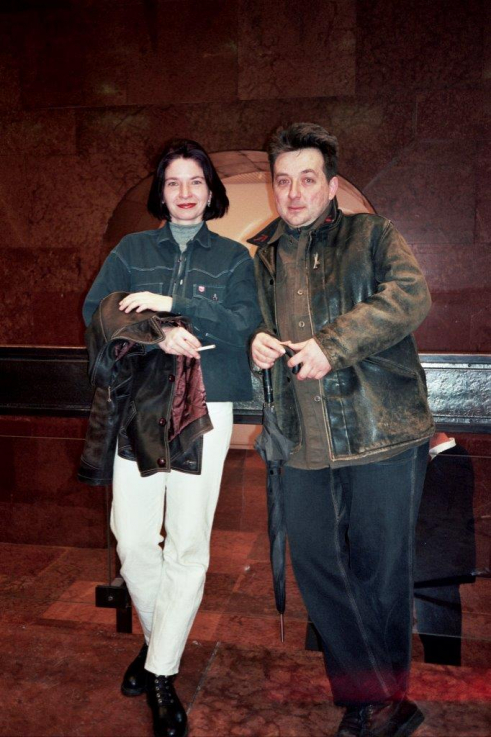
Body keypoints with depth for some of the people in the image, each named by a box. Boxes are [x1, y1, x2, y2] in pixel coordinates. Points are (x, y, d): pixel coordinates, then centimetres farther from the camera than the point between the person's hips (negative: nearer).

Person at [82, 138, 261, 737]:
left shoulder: (233, 257, 12)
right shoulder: (132, 249, 15)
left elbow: (244, 323, -2)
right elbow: (96, 311, 4)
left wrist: (172, 303, -12)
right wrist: (158, 337, -12)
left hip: (206, 407, -1)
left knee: (188, 543, -5)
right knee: (133, 537, 0)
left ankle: (162, 672, 12)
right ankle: (159, 639, 27)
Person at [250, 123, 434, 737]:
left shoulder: (371, 235, 4)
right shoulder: (264, 257, 17)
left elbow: (410, 296, -12)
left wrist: (332, 343, -20)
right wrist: (260, 343, 2)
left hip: (383, 432, -4)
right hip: (305, 443, 5)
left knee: (379, 570, 5)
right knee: (316, 567, 8)